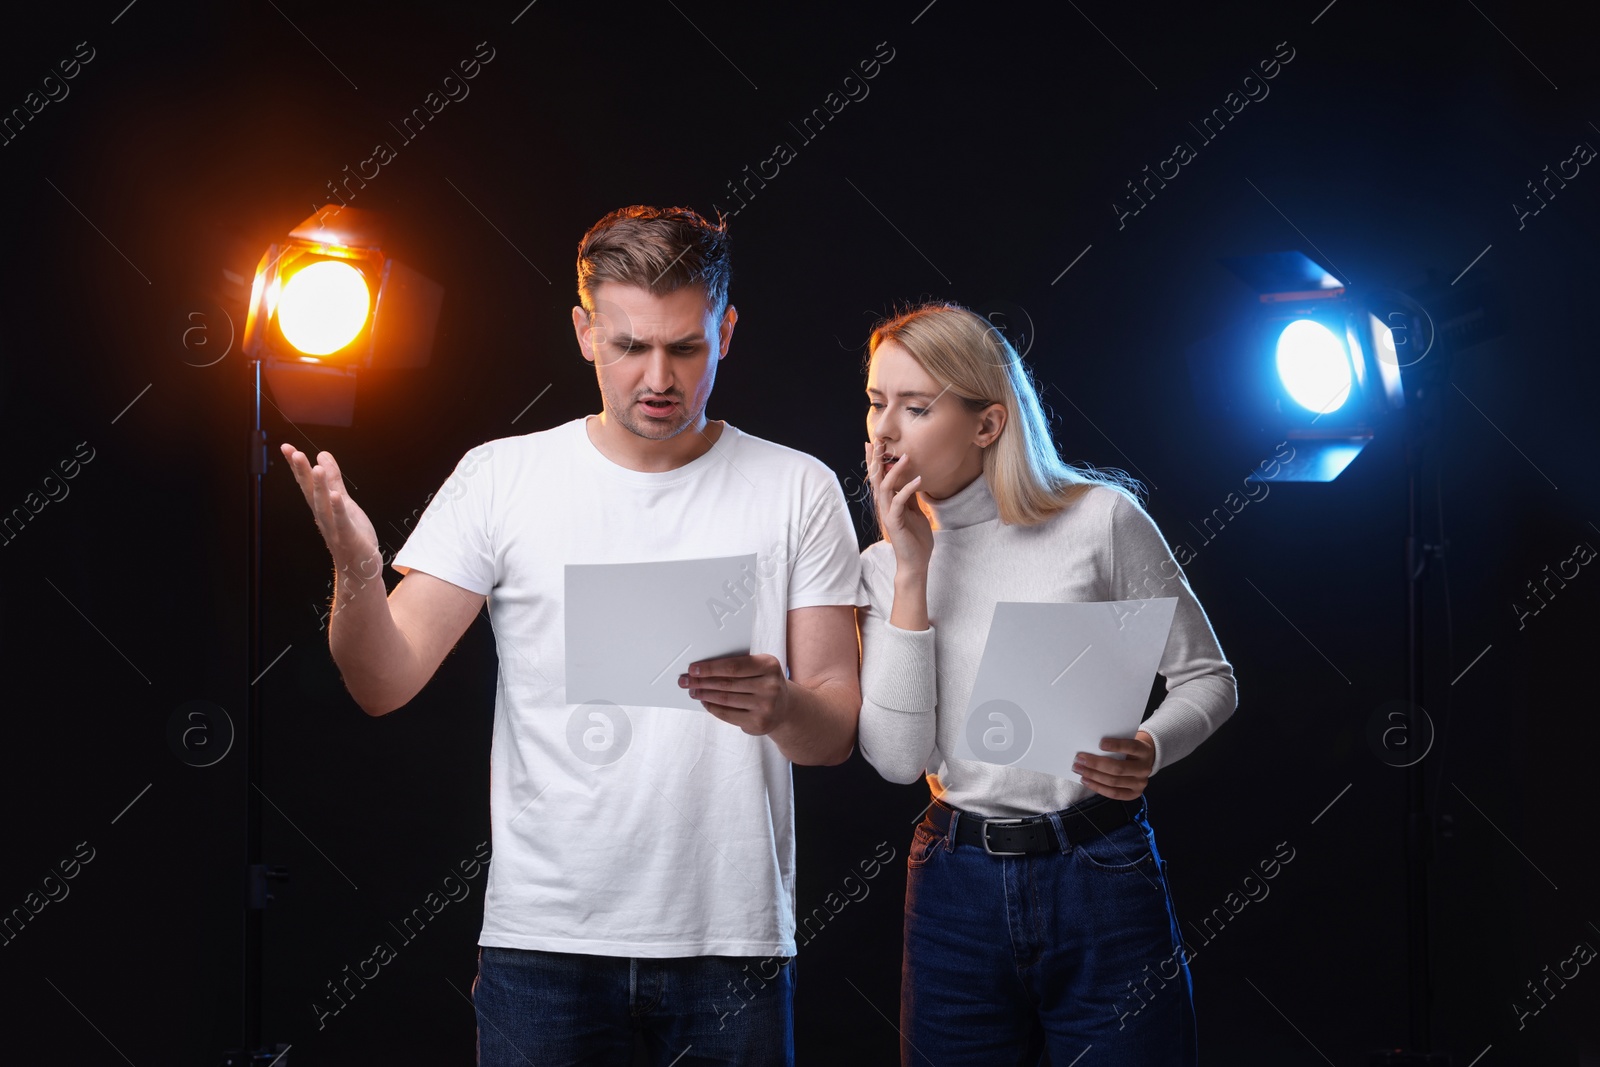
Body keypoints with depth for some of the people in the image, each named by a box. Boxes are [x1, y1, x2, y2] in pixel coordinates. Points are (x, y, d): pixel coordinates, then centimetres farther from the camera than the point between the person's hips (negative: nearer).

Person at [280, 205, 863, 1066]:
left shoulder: (799, 492, 2)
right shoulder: (500, 479, 2)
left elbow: (839, 733, 1)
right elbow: (384, 686, -3)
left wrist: (782, 708, -22)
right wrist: (354, 574, -23)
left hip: (731, 939, 0)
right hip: (542, 937, 0)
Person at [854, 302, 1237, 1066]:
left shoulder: (1100, 519, -4)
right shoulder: (884, 566, 6)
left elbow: (1207, 677, 3)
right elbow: (898, 757, -6)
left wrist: (1148, 751, -18)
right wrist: (912, 569, -8)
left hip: (1102, 875, -3)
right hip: (958, 882, 3)